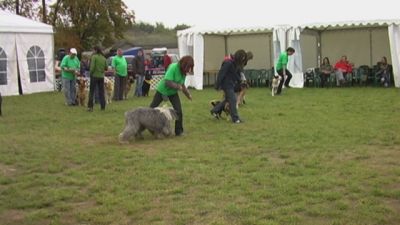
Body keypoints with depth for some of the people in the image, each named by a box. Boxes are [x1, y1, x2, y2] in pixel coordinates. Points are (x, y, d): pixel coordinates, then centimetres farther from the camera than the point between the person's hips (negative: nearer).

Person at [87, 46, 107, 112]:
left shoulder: (94, 57, -8)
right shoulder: (104, 58, 7)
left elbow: (92, 67, -15)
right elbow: (106, 68, 7)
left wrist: (91, 74, -2)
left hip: (94, 76, -4)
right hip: (101, 76, 4)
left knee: (91, 92, 0)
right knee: (101, 92, 10)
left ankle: (90, 107, -5)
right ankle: (103, 106, 11)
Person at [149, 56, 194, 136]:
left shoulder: (183, 71, -7)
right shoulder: (173, 67, -28)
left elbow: (182, 84, 6)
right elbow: (168, 82, -34)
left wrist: (187, 94, 2)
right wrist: (178, 86, -35)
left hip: (173, 93, 5)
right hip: (162, 90, -5)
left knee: (178, 111, -7)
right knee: (152, 108, 6)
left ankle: (179, 131, 5)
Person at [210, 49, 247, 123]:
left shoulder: (237, 64, 6)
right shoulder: (228, 63, -22)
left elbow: (237, 75, 14)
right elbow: (221, 73, -21)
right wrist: (218, 85, -19)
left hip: (232, 84, 10)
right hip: (227, 84, -10)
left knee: (227, 99, 17)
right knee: (232, 100, -7)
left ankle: (214, 111, 30)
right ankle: (235, 118, 0)